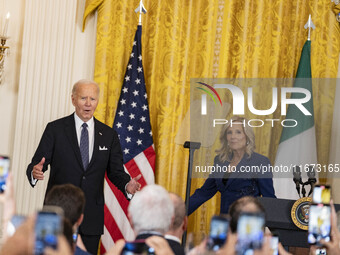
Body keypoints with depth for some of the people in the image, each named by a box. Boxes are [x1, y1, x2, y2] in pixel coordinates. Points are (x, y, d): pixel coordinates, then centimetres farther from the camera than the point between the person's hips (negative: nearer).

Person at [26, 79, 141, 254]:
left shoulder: (108, 135, 9)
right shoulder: (55, 129, 1)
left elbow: (115, 172, 8)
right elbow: (37, 163, -3)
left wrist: (127, 185, -14)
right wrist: (35, 172, -28)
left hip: (92, 218, 2)